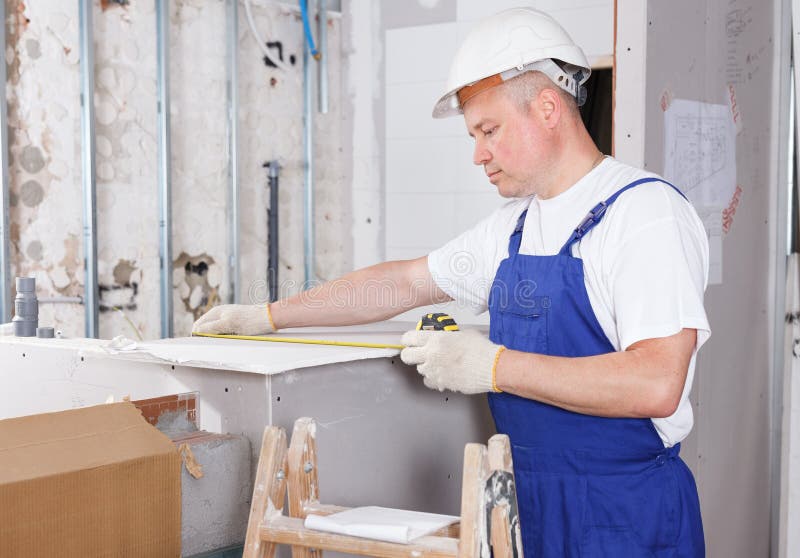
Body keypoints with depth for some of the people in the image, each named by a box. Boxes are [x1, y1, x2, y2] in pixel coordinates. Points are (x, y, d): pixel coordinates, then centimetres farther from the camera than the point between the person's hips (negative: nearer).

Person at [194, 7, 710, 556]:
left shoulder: (648, 213, -15)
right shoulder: (513, 227, 11)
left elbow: (655, 384, -26)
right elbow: (406, 283, 18)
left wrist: (493, 366, -25)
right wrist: (267, 316, 16)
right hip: (531, 505, 7)